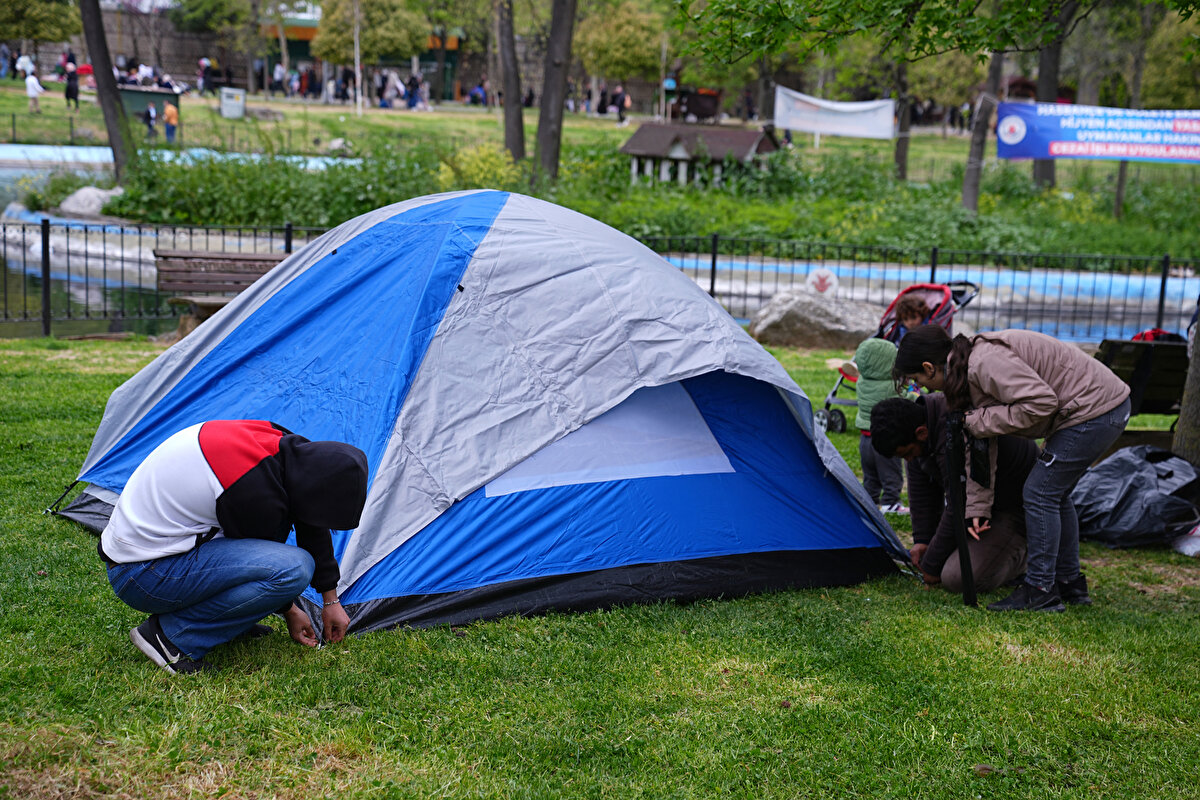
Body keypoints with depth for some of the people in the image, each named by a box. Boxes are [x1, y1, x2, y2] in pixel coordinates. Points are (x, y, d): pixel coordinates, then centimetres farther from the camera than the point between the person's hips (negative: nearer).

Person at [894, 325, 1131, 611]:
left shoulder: (986, 362, -24)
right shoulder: (968, 366, 9)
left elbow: (1041, 402, -30)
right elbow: (981, 445, 12)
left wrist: (981, 421, -19)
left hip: (1094, 410, -10)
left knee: (1040, 493, -6)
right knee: (1054, 493, 18)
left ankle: (1040, 591, 2)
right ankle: (1070, 585, 28)